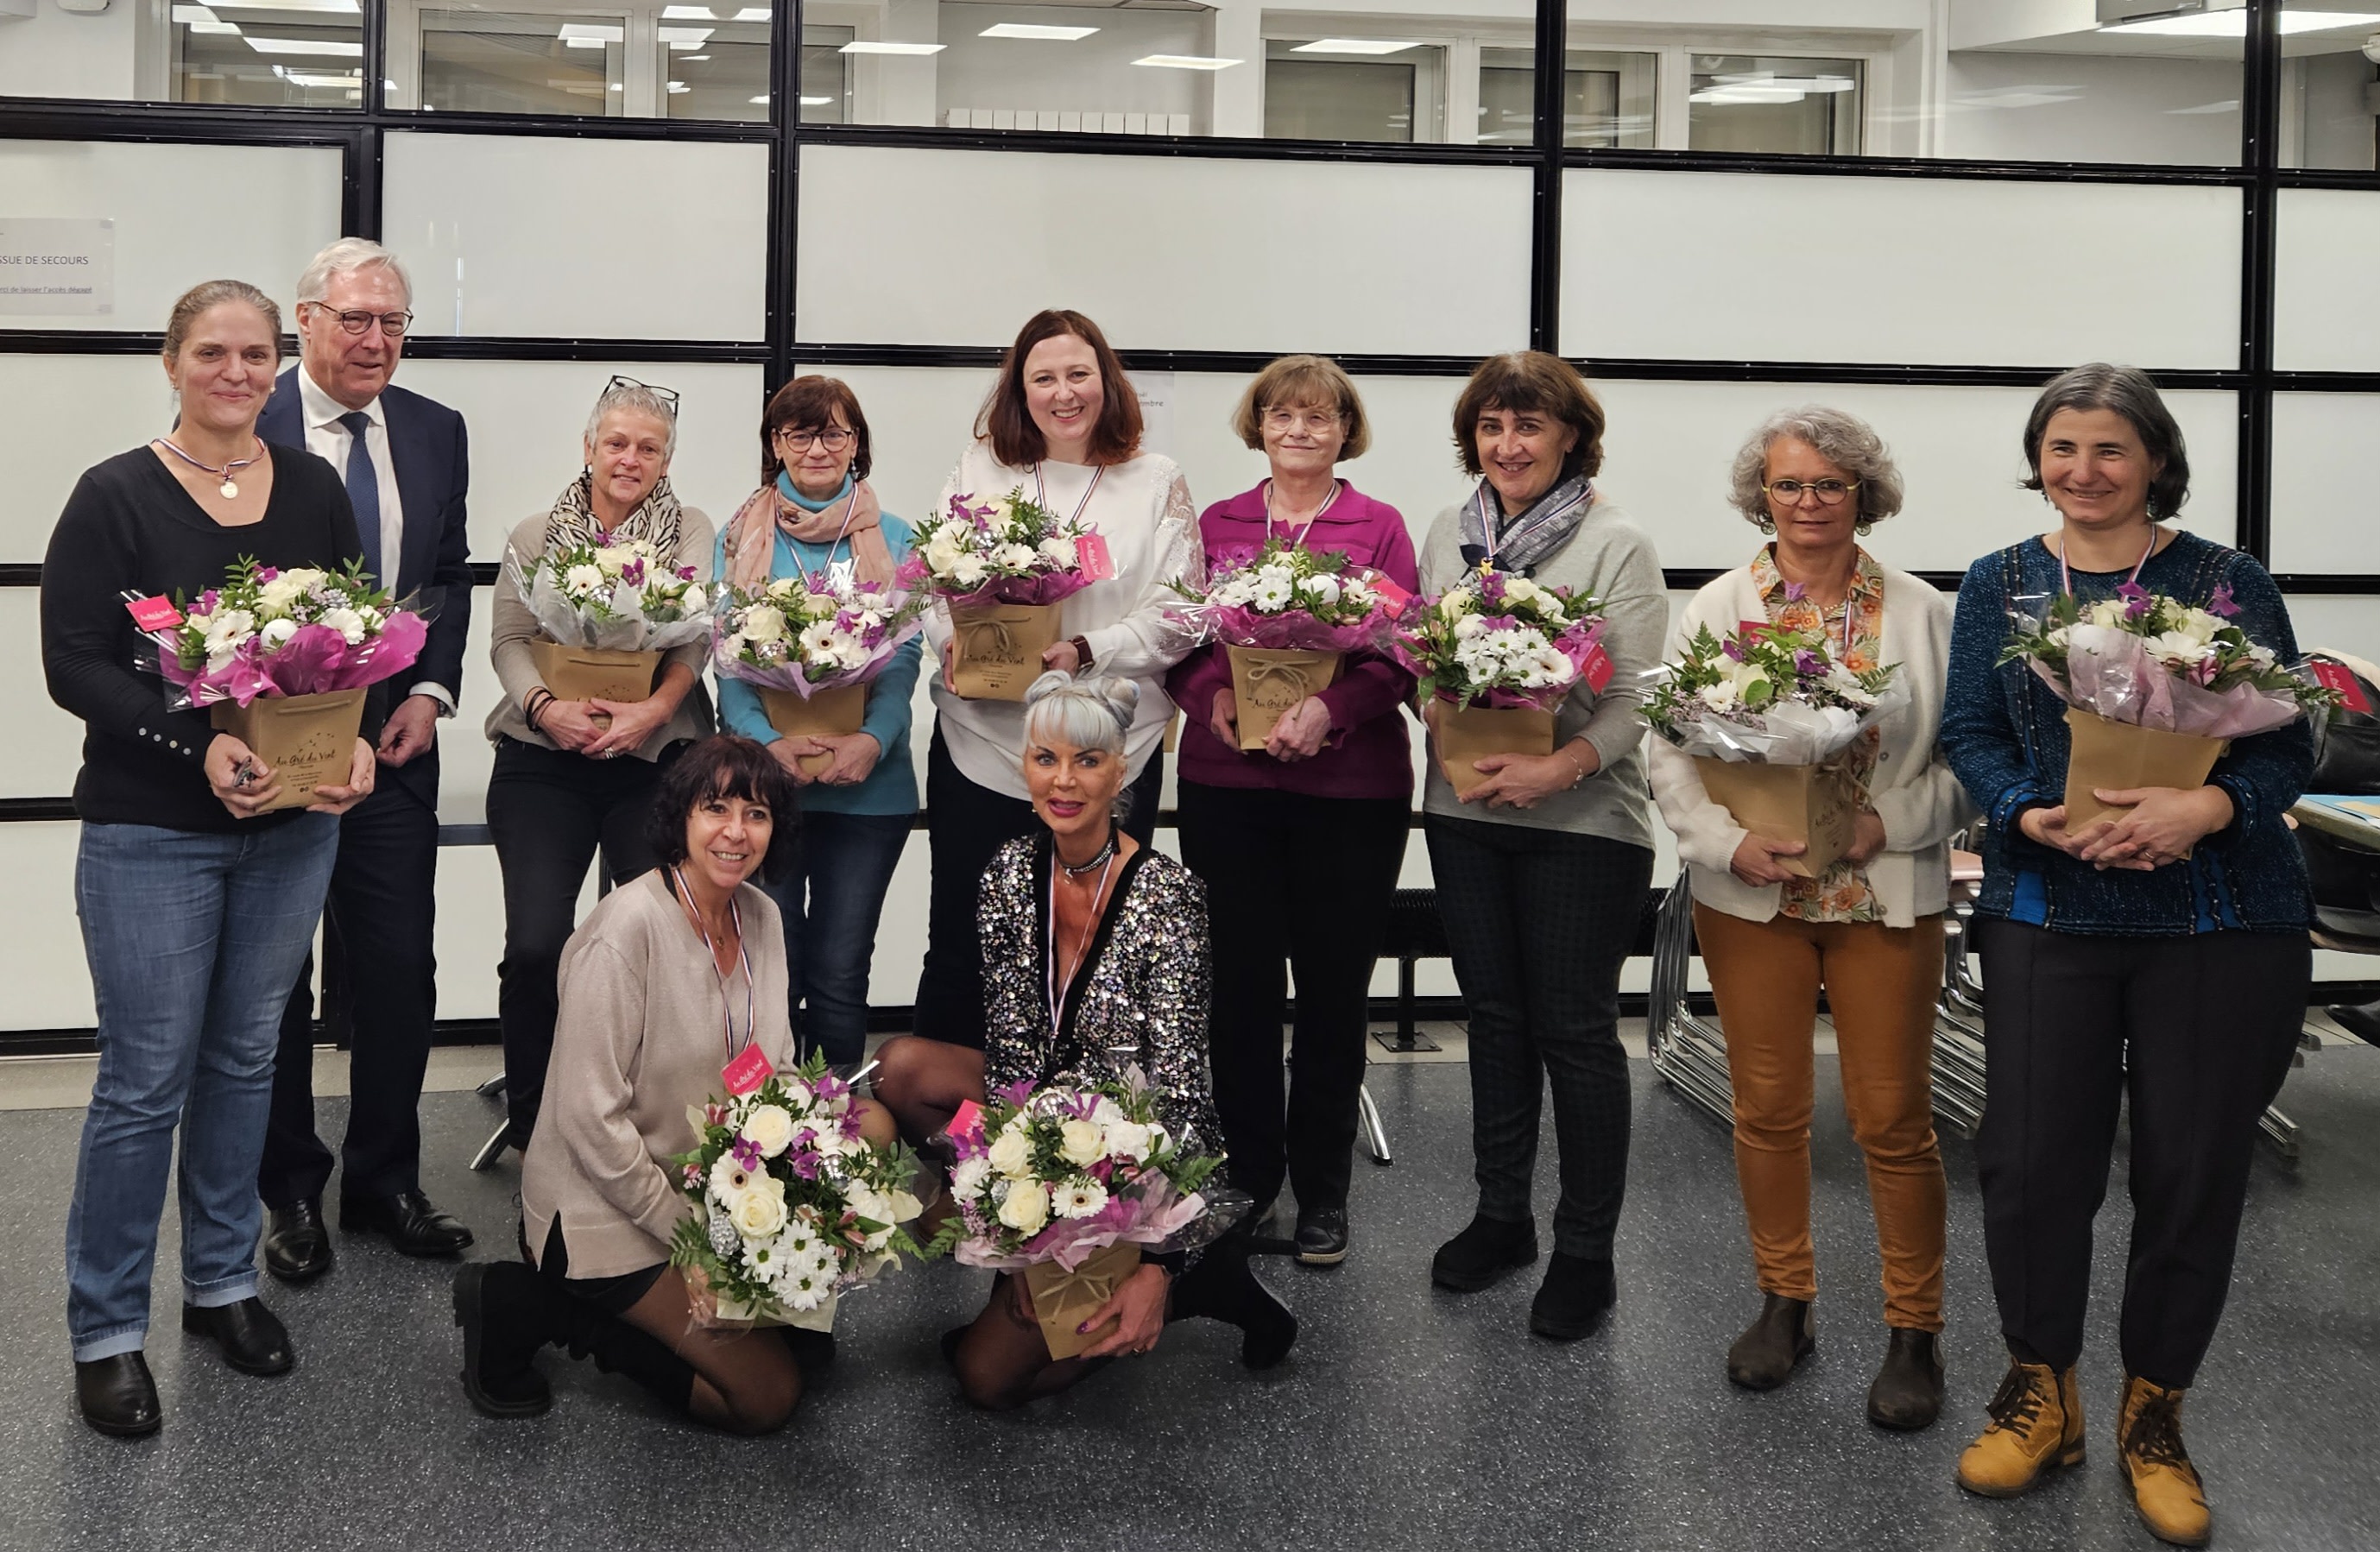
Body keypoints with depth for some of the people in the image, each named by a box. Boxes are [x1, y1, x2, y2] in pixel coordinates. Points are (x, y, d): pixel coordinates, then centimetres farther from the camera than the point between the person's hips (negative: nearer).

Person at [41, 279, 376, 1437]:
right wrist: (200, 744, -24)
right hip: (150, 831, -4)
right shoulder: (115, 497, -8)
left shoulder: (314, 489, 4)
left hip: (293, 822, 4)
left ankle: (221, 1283, 30)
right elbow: (74, 665, -12)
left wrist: (355, 742, -10)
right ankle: (105, 1329, 12)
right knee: (147, 1079, -1)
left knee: (245, 1059, 15)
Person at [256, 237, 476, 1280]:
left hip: (392, 739, 4)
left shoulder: (436, 432, 6)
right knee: (273, 976, 9)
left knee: (400, 968, 6)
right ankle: (291, 1190, 22)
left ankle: (385, 1182, 22)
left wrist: (429, 694, -2)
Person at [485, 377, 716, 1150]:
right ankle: (529, 1124, 4)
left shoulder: (691, 533, 11)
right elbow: (509, 639, 4)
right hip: (545, 760, 1)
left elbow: (697, 634, -4)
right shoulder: (536, 536, 14)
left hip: (657, 759, 0)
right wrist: (545, 706, -17)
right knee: (535, 942, -12)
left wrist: (656, 708, -21)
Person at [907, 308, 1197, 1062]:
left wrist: (1088, 652, -16)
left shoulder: (1157, 482, 4)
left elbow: (1176, 618, -2)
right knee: (959, 951, 4)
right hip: (981, 746, 1)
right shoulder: (978, 470, 11)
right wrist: (953, 640, -10)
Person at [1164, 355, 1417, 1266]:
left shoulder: (1378, 526, 4)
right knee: (1238, 984, 5)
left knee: (1334, 986, 5)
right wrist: (1212, 695, -12)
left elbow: (1402, 652, -3)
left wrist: (1330, 707, -19)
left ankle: (1322, 1191, 16)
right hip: (1226, 782, 2)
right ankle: (1246, 1177, 20)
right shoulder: (1216, 524, 11)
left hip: (1350, 786, -1)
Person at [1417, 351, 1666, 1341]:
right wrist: (1434, 710, -8)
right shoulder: (1450, 534, 8)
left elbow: (1634, 695, -12)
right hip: (1464, 813, 5)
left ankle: (1585, 1253, 11)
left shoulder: (1616, 544, -7)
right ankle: (1501, 1216, 29)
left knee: (1576, 1031, 0)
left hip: (1582, 820, -5)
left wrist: (1558, 768, -25)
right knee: (1495, 1017, 15)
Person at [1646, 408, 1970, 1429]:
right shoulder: (1712, 612, 2)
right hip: (1753, 895, 1)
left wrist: (1888, 823, -16)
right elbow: (1670, 752, -1)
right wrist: (1730, 842, -15)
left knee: (1894, 1118, 2)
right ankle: (1784, 1303, 27)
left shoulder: (1924, 615, 1)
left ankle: (1914, 1332, 15)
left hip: (1888, 897, -1)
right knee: (1767, 1108, 10)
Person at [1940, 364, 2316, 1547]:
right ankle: (2041, 1393, 22)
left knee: (2193, 1168, 4)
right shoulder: (1998, 586, 7)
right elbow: (1969, 731, 3)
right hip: (2047, 910, 1)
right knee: (2031, 1156, 0)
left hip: (2220, 916, -1)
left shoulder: (2228, 584, 2)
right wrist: (2038, 819, -17)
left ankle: (2154, 1414, 22)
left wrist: (2205, 808, -21)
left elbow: (2289, 741, -1)